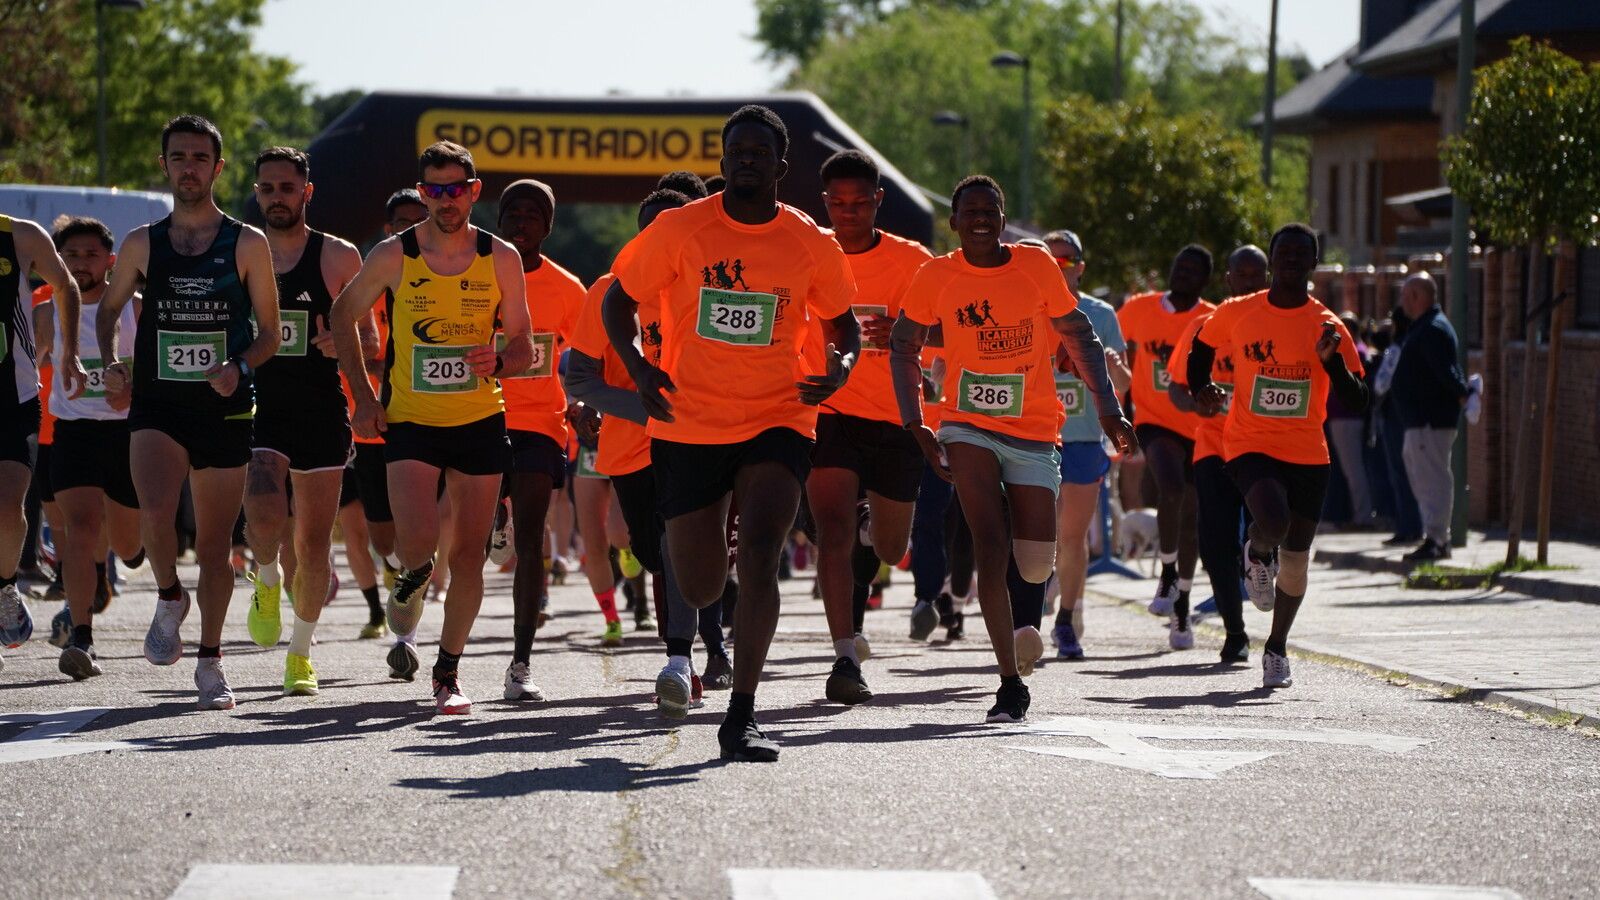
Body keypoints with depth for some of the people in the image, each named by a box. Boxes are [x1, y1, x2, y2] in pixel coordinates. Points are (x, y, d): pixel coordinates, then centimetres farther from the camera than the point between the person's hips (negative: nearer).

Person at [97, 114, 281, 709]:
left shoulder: (247, 245, 1)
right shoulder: (142, 245, 6)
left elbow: (269, 332, 5)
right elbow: (109, 307, 20)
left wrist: (239, 367, -15)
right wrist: (109, 362, 2)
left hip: (224, 410, 0)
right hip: (157, 407, 0)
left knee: (215, 544, 6)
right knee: (155, 512, -24)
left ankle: (210, 660, 21)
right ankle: (169, 600, 5)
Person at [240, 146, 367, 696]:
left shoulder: (338, 258, 2)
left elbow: (370, 343, 3)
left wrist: (341, 345, -18)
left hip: (321, 413, 0)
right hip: (258, 409, 0)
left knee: (314, 545, 5)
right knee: (264, 512, -27)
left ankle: (301, 652, 25)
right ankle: (267, 582, 6)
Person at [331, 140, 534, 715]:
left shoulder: (501, 259, -1)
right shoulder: (392, 257, -4)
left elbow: (524, 349, 5)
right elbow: (343, 316, 10)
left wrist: (499, 360, -19)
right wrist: (363, 395, 2)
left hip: (479, 423, 1)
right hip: (410, 423, -1)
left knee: (468, 555, 3)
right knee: (417, 543, -18)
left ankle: (449, 671, 17)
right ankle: (408, 586, 19)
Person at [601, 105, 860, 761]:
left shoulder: (810, 244, 0)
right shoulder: (680, 229, -4)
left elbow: (843, 323, 14)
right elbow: (617, 297, 6)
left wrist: (841, 366, -9)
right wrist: (638, 367, -11)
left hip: (777, 421, 0)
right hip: (688, 426, 0)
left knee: (759, 557, -21)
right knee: (699, 589, 5)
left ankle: (741, 717, -18)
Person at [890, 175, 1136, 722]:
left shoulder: (1037, 267, -3)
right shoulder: (936, 278, -3)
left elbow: (1080, 338, 5)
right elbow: (903, 348, 9)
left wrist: (1108, 412, 0)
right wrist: (915, 425, 1)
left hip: (1035, 431, 1)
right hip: (969, 426, -1)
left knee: (1036, 559, -1)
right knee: (991, 546, -16)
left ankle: (1025, 618, 36)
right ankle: (1011, 683, -14)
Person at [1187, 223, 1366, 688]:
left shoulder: (1328, 326, -3)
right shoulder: (1237, 314, -1)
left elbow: (1356, 402, -7)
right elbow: (1202, 346, 21)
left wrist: (1331, 358, -22)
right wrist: (1200, 391, 7)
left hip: (1308, 455, 2)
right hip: (1251, 445, -2)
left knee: (1295, 559, 9)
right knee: (1273, 523, -30)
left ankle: (1277, 649, 31)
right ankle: (1257, 554, 8)